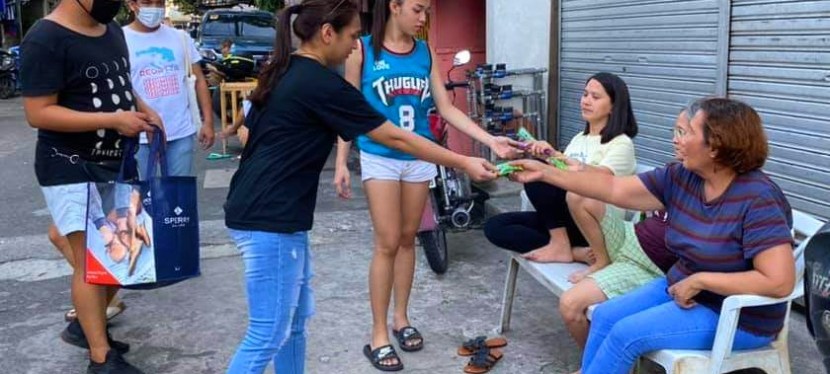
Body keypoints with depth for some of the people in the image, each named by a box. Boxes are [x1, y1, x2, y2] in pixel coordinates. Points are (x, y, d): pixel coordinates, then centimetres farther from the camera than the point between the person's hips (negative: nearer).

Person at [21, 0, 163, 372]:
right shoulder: (45, 40, -17)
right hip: (72, 170, -8)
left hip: (117, 163, 8)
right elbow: (38, 113, -21)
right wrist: (113, 120, -25)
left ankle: (84, 325, 34)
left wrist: (142, 109, 1)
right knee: (90, 258, -2)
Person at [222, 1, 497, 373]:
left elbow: (248, 133, 19)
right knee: (268, 335, -1)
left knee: (295, 319, 17)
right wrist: (464, 163, -4)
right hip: (270, 219, -10)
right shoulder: (322, 85, -16)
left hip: (261, 210, 10)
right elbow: (395, 138, -12)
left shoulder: (284, 72, 12)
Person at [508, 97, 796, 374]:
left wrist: (699, 280, -25)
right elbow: (614, 189, -4)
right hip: (684, 289, 7)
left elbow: (779, 281, -30)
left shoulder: (758, 199, -25)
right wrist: (545, 172, -8)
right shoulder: (681, 177, -5)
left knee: (627, 333, -16)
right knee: (605, 315, -1)